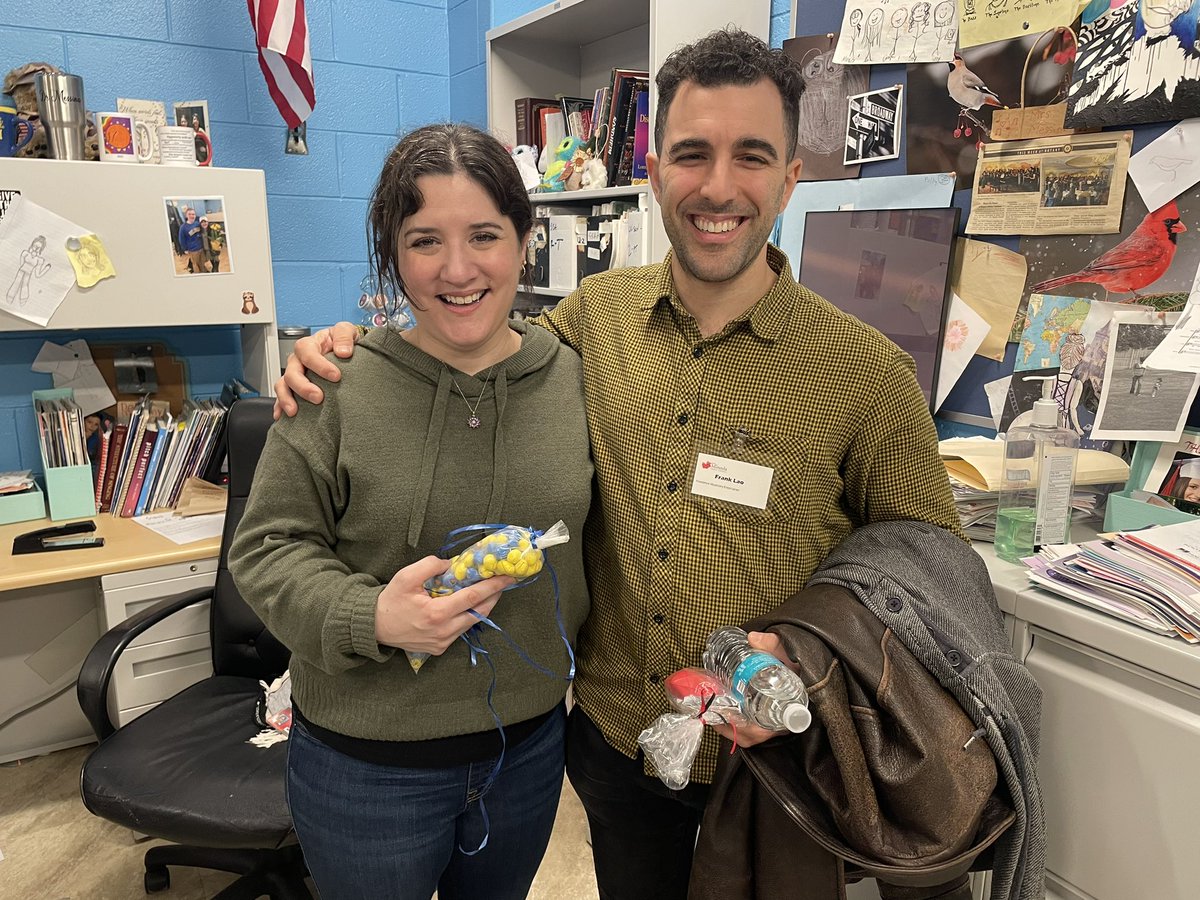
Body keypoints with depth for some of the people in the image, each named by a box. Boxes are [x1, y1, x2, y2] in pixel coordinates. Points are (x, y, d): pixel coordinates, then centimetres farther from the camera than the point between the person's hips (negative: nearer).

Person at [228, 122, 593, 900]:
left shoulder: (574, 379, -5)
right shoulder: (338, 388, -15)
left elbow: (596, 538, 5)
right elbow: (268, 547, -10)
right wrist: (370, 617, -25)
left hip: (530, 741, 3)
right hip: (366, 761, -2)